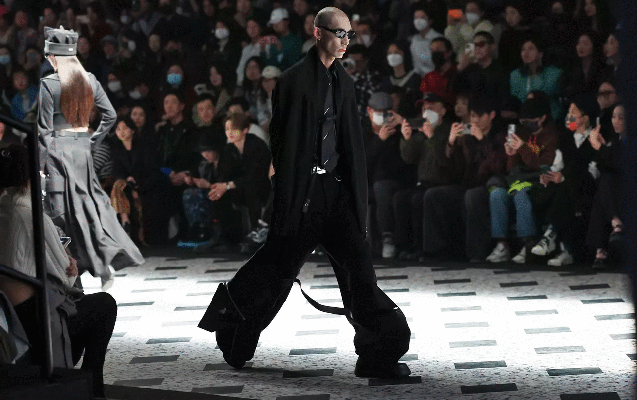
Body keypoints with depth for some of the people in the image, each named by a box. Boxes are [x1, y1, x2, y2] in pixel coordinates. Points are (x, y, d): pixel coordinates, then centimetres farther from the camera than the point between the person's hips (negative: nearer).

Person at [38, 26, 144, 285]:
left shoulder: (48, 84, -11)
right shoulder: (89, 81, 5)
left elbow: (44, 129, -11)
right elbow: (110, 115, 8)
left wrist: (41, 165, -8)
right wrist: (93, 140, 13)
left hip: (58, 148, -5)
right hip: (82, 147, 5)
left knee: (62, 208, 1)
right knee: (92, 201, 13)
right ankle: (111, 253, 0)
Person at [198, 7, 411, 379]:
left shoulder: (344, 82, 12)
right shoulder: (296, 81, -8)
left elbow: (353, 143, 14)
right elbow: (285, 143, -9)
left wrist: (359, 195, 10)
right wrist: (286, 196, -11)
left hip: (338, 188, 6)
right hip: (305, 189, -6)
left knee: (358, 268, 0)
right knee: (279, 264, 4)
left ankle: (379, 353, 1)